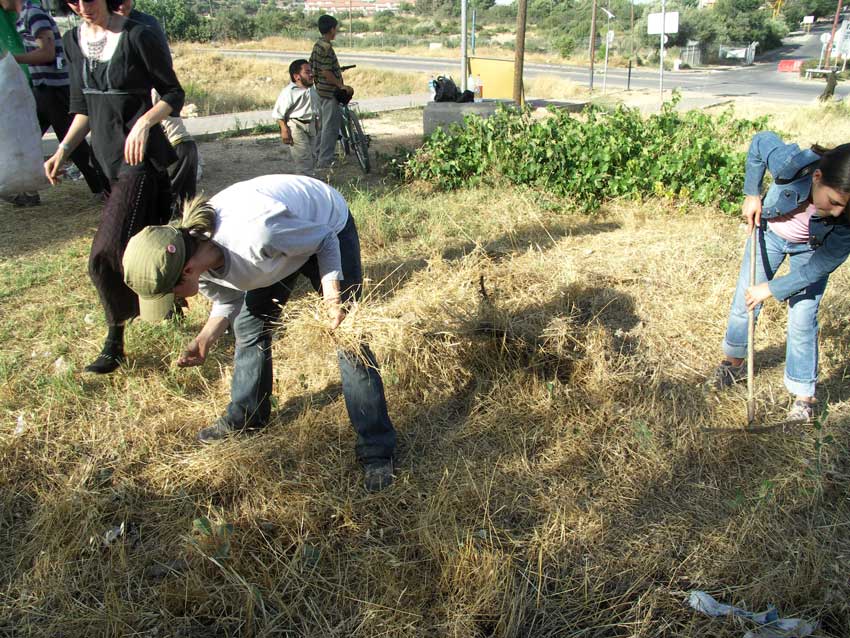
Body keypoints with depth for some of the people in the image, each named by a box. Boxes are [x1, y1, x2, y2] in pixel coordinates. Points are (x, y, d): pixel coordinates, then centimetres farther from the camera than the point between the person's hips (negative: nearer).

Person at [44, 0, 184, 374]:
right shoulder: (74, 41, 10)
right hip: (108, 155, 7)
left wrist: (145, 121, -23)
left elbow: (174, 94, -5)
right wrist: (63, 151, 5)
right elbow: (83, 108, 17)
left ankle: (116, 343, 5)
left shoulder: (137, 37, -10)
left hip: (141, 154, -7)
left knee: (107, 254, -12)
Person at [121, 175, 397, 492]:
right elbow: (228, 298, 0)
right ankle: (244, 417, 32)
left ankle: (376, 450, -4)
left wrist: (332, 293, -37)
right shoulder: (195, 252, -21)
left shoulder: (257, 235, -45)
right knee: (248, 325, 9)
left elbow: (326, 239, -25)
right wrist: (205, 340, -15)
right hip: (280, 247, 7)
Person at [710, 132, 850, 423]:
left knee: (803, 321, -5)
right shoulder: (792, 164, -40)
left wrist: (772, 288, -21)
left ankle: (804, 397, 10)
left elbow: (822, 266, -23)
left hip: (811, 250, -1)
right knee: (744, 302, 9)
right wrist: (751, 194, -16)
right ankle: (734, 362, 34)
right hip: (770, 230, 2)